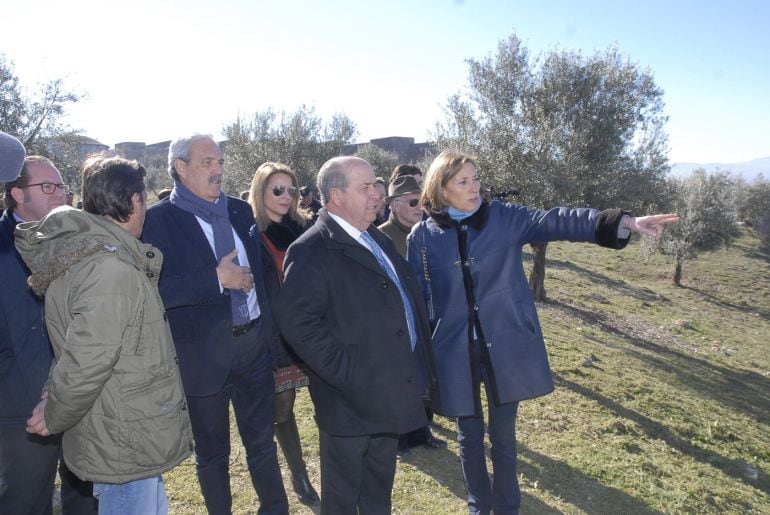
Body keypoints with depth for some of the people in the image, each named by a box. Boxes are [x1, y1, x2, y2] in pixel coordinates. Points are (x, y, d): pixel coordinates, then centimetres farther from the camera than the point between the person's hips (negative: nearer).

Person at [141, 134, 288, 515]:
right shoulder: (157, 220, -9)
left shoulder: (240, 210, 7)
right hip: (203, 352, -4)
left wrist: (269, 328, 7)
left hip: (254, 345, 4)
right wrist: (216, 279, -23)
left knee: (262, 441, 17)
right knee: (212, 452, 15)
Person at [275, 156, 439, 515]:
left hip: (391, 390, 8)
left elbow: (407, 299, 16)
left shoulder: (377, 240, 10)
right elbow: (296, 321, -27)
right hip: (351, 399, -7)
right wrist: (345, 372, -23)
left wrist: (421, 362, 10)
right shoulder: (312, 251, -18)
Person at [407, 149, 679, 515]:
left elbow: (556, 222, -15)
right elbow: (417, 299, 2)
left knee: (503, 435, 14)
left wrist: (625, 221, -27)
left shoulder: (504, 218, -3)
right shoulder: (423, 236, -3)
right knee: (470, 434, 16)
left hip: (505, 346, 0)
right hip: (456, 351, 0)